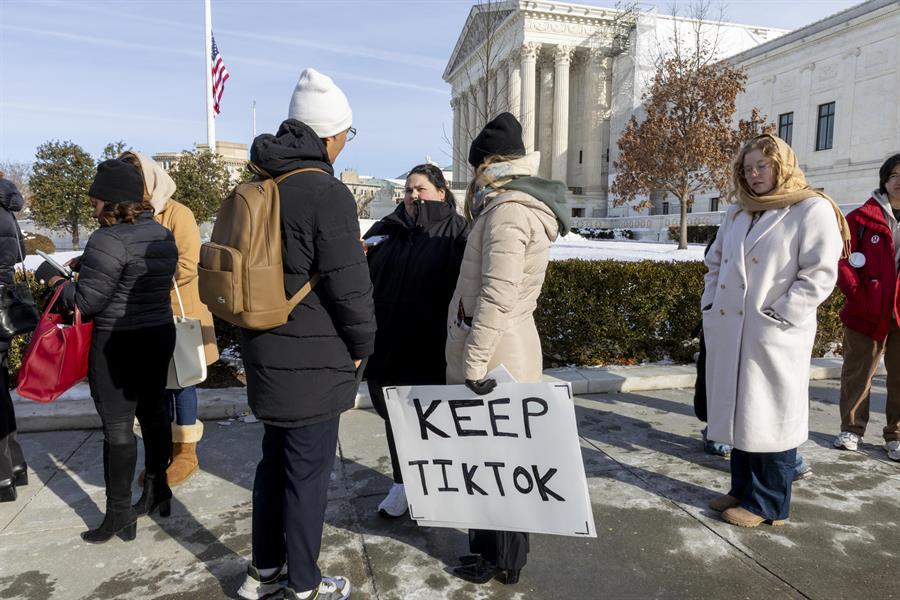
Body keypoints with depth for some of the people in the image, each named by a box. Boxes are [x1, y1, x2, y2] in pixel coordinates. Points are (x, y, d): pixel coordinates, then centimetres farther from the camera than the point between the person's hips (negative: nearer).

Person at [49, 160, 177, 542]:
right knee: (153, 414, 16)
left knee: (117, 428, 1)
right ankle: (156, 493, 29)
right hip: (159, 335, 8)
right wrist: (87, 263, 15)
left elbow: (86, 302, -17)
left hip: (118, 345, -8)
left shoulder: (109, 240, -19)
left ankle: (118, 516, 11)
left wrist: (57, 282, 2)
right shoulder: (162, 235, 7)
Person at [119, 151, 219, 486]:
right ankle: (166, 449, 27)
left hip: (180, 311, -6)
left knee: (180, 381, 4)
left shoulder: (178, 214, -10)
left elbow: (187, 267, -17)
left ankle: (186, 452, 18)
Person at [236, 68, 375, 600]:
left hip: (267, 354, 9)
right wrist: (362, 346, -5)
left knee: (275, 461, 21)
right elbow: (350, 285, -20)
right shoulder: (327, 192, -19)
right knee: (308, 473, 6)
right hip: (313, 362, -8)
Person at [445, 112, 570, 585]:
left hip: (494, 358, -9)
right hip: (508, 351, 9)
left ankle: (500, 557, 22)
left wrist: (474, 364, -24)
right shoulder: (521, 205, 14)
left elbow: (496, 296, -26)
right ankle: (493, 545, 33)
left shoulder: (508, 209, -17)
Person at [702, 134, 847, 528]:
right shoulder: (737, 212, 16)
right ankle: (742, 490, 29)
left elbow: (820, 274, -12)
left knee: (769, 418, 1)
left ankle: (766, 504, 15)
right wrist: (710, 303, 10)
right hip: (729, 333, 7)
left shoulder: (813, 210, -5)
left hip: (774, 337, -7)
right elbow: (715, 261, 22)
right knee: (738, 413, 14)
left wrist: (779, 316, -16)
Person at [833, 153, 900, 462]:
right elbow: (841, 259, -7)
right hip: (867, 312, -3)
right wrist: (857, 295, -15)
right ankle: (851, 429, 21)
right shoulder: (863, 217, -2)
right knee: (857, 372, 8)